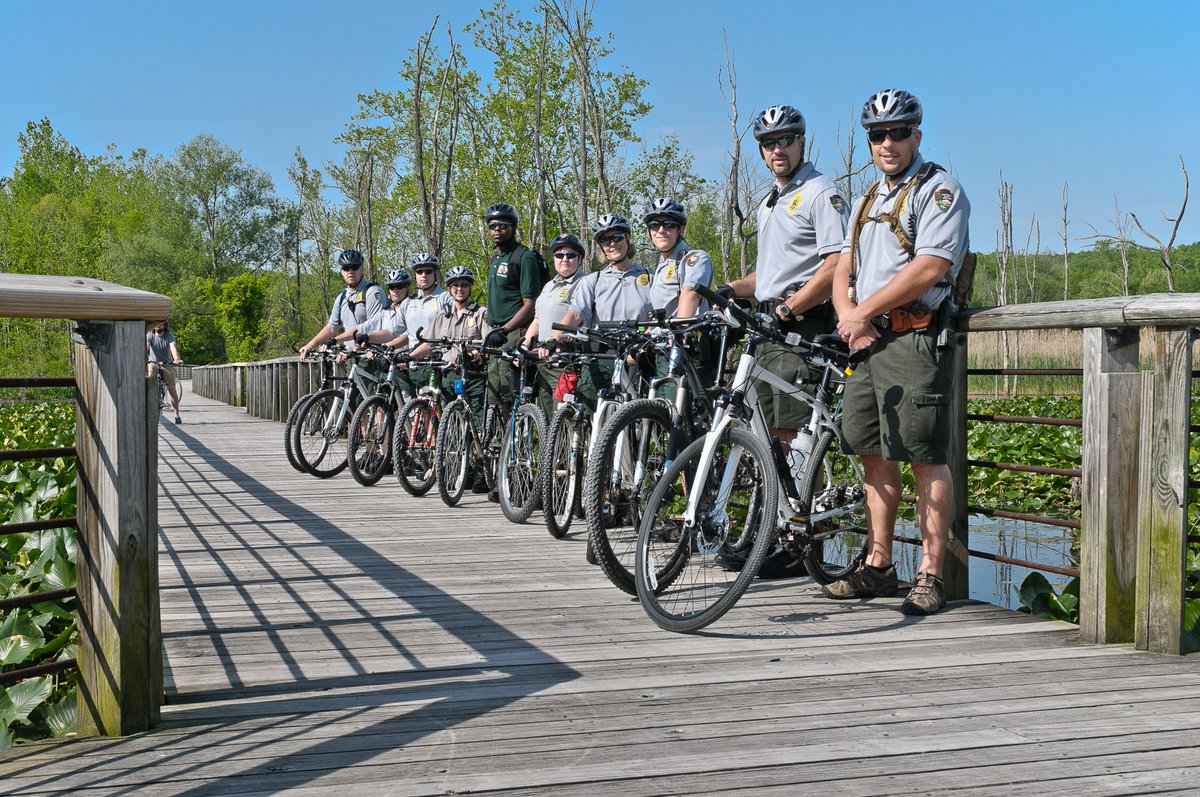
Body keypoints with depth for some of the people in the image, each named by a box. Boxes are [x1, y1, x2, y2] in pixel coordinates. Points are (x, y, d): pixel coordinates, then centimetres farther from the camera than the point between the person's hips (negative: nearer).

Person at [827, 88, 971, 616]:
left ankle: (930, 576, -5)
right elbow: (843, 270, 18)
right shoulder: (868, 200, 22)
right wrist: (848, 316, -4)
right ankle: (877, 567, 18)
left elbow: (929, 269, -17)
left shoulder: (939, 190, -4)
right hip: (867, 340, 8)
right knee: (874, 455, 10)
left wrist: (863, 311, -12)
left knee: (925, 458, -8)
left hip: (916, 339, -8)